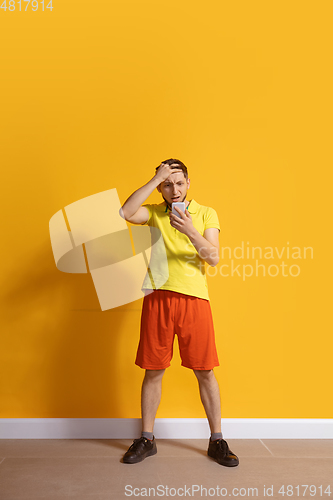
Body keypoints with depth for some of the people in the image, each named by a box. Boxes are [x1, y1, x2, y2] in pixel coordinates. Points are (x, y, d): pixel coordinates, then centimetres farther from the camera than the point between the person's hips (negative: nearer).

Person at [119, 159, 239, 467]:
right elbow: (126, 212, -12)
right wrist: (156, 178, -10)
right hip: (158, 297, 1)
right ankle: (147, 439, 24)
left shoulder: (206, 214, 8)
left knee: (205, 371, 4)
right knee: (153, 371, 8)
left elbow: (214, 258, -3)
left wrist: (190, 232, -19)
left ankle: (217, 441, 22)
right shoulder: (154, 213, 10)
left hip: (195, 297, 0)